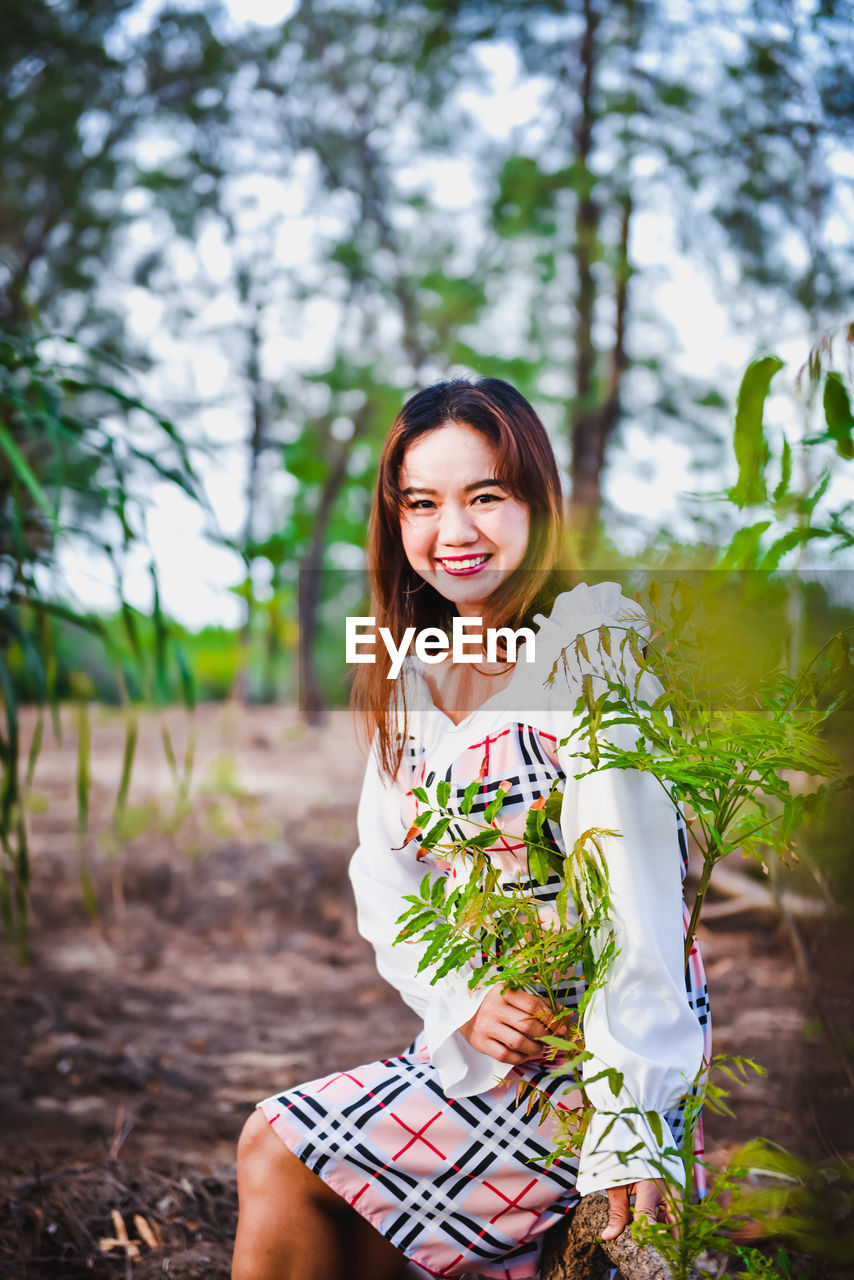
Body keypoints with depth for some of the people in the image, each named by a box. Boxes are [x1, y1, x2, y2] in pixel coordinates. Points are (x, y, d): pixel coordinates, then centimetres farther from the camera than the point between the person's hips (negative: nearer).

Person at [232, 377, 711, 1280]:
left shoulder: (593, 636, -13)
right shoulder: (417, 668, 11)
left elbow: (630, 880, -21)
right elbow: (386, 875, 7)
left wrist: (628, 1119, -26)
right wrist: (467, 1004, -11)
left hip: (596, 1047, -6)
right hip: (476, 1039, 6)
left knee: (279, 1152, -9)